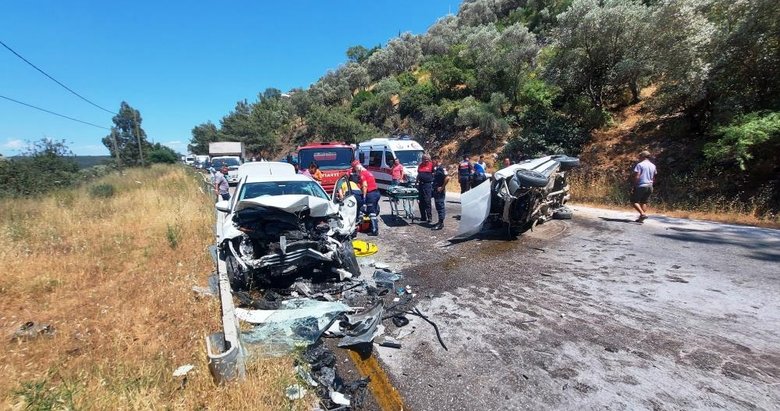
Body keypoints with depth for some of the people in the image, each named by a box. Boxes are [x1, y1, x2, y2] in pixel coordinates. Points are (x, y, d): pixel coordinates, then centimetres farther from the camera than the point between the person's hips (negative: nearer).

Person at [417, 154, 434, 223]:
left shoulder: (431, 165, -2)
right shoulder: (420, 165, 15)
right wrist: (416, 182, 16)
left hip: (428, 184, -6)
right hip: (420, 184, 6)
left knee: (427, 201, -8)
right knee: (421, 202, 8)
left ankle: (429, 217, -2)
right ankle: (423, 217, 17)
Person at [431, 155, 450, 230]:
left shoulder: (442, 168, -13)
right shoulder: (435, 169, 15)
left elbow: (447, 178, -25)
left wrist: (442, 187, -21)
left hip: (440, 191, -10)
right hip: (436, 191, 10)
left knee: (440, 206, -6)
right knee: (438, 207, 14)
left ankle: (441, 223, -2)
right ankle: (440, 222, 22)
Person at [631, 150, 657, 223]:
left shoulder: (640, 164, -9)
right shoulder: (653, 166, 12)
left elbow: (636, 176, -16)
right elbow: (654, 178, 15)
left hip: (641, 186, -7)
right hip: (649, 186, 7)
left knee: (634, 201, -2)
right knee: (644, 202, 11)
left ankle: (643, 214, -18)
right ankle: (641, 217, 8)